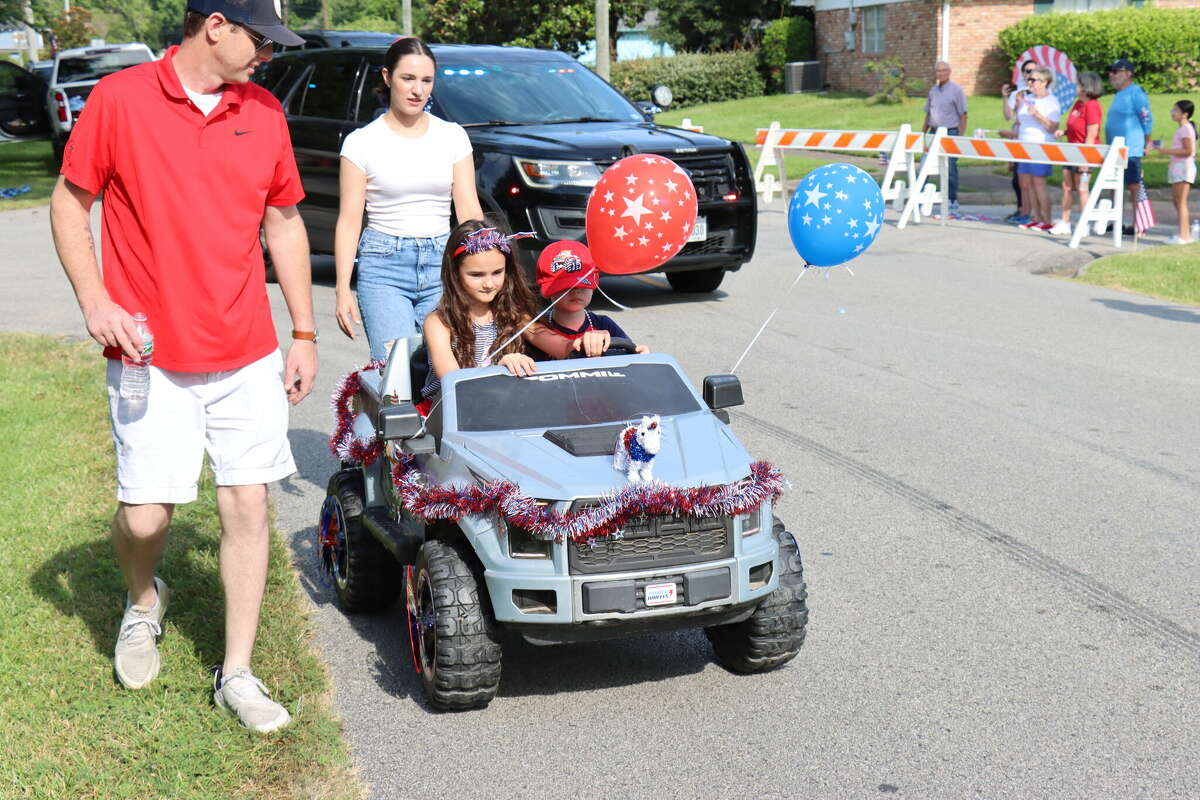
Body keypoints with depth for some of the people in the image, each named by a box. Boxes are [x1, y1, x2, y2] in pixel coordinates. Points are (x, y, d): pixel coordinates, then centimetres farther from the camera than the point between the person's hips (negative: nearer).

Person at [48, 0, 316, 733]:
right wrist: (95, 301, -10)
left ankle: (237, 674, 15)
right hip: (152, 358, -3)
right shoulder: (119, 99, -5)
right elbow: (70, 203, 2)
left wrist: (304, 333, 9)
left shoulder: (264, 112, 6)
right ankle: (144, 602, 34)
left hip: (248, 355, 3)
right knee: (146, 515, -2)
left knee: (248, 507, 2)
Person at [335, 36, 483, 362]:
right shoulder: (361, 142, 2)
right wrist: (343, 289, -7)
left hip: (442, 262, 2)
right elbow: (349, 220, 1)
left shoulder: (453, 136, 8)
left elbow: (469, 211, 8)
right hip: (383, 265, -2)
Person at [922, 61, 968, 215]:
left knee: (950, 169, -2)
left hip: (950, 133, -5)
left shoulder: (956, 90, -3)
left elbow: (963, 115, -5)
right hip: (934, 132, 5)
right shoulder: (933, 90, 14)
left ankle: (953, 202, 7)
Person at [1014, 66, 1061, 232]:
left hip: (1041, 147, -8)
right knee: (1025, 184, 7)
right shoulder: (1027, 98, 15)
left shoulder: (1051, 102, -6)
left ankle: (1046, 221, -1)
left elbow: (1052, 127, -15)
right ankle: (1035, 218, 15)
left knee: (1038, 184, -8)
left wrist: (1038, 114, -23)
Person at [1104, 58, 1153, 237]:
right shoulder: (1119, 95, 17)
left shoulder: (1136, 93, -12)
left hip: (1130, 151, -10)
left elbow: (1147, 119, -12)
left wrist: (1146, 145, -8)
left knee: (1134, 187, -5)